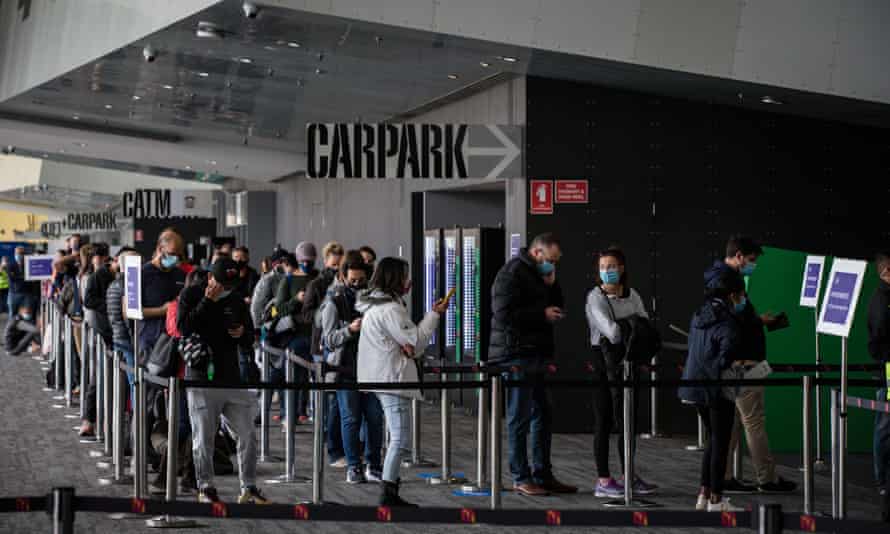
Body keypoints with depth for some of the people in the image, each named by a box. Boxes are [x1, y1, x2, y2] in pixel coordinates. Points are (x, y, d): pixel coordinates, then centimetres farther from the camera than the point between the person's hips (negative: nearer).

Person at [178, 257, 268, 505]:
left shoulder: (236, 301, 12)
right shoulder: (190, 295, 0)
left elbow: (249, 342, 18)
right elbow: (184, 328, -15)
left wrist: (242, 333, -6)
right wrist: (207, 301, -15)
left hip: (232, 377, 4)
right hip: (201, 378, -4)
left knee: (246, 434, 1)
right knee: (203, 437, 0)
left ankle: (249, 489, 9)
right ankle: (205, 488, 13)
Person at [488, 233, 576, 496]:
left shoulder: (539, 274, 18)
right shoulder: (512, 273, -12)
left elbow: (555, 306, 20)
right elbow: (504, 314, -21)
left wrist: (551, 285, 3)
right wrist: (542, 314, -17)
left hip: (535, 355, 10)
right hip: (516, 356, -10)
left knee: (543, 416, 12)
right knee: (520, 418, -3)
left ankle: (543, 475, 19)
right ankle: (521, 479, 3)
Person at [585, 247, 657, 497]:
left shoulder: (632, 295, 9)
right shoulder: (595, 297, -8)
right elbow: (611, 330, -20)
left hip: (628, 361, 6)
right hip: (604, 360, -6)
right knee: (604, 421, -2)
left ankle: (629, 476, 19)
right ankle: (603, 481, 2)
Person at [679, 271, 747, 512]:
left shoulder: (699, 316, 7)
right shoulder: (729, 325, -18)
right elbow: (725, 361, -23)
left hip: (695, 386, 8)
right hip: (717, 390, -8)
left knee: (714, 439, 20)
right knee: (721, 443, 3)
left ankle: (704, 494, 20)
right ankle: (716, 501, 8)